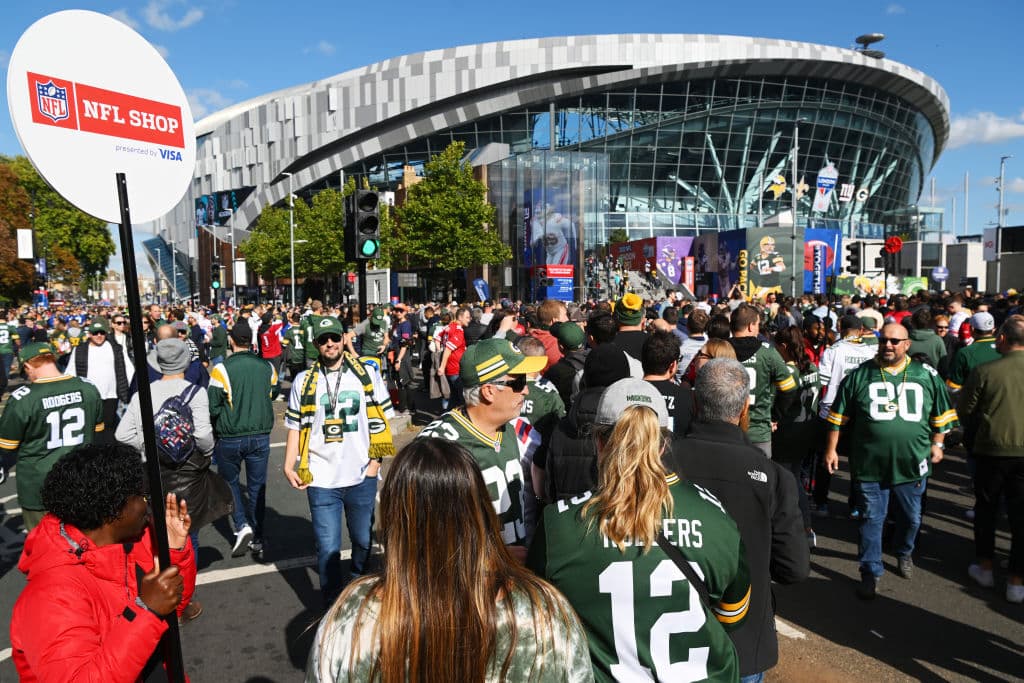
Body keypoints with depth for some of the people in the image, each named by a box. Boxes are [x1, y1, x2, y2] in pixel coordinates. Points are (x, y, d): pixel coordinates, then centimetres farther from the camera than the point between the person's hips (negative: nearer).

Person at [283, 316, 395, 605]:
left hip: (362, 477, 1)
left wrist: (376, 459, -3)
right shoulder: (303, 382, 1)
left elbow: (382, 419, 4)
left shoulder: (367, 374, 0)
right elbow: (295, 427, 5)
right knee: (328, 548, 3)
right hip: (321, 480, -1)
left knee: (363, 541, 17)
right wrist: (289, 466, -5)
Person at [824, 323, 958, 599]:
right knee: (871, 519, 4)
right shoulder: (859, 375, -2)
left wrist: (937, 444, 12)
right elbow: (839, 416, 3)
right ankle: (871, 571, 17)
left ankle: (904, 553, 46)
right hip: (869, 464, -2)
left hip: (912, 464, 2)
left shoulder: (926, 375, 2)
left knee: (911, 517, 18)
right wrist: (831, 449, 3)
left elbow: (941, 414, 15)